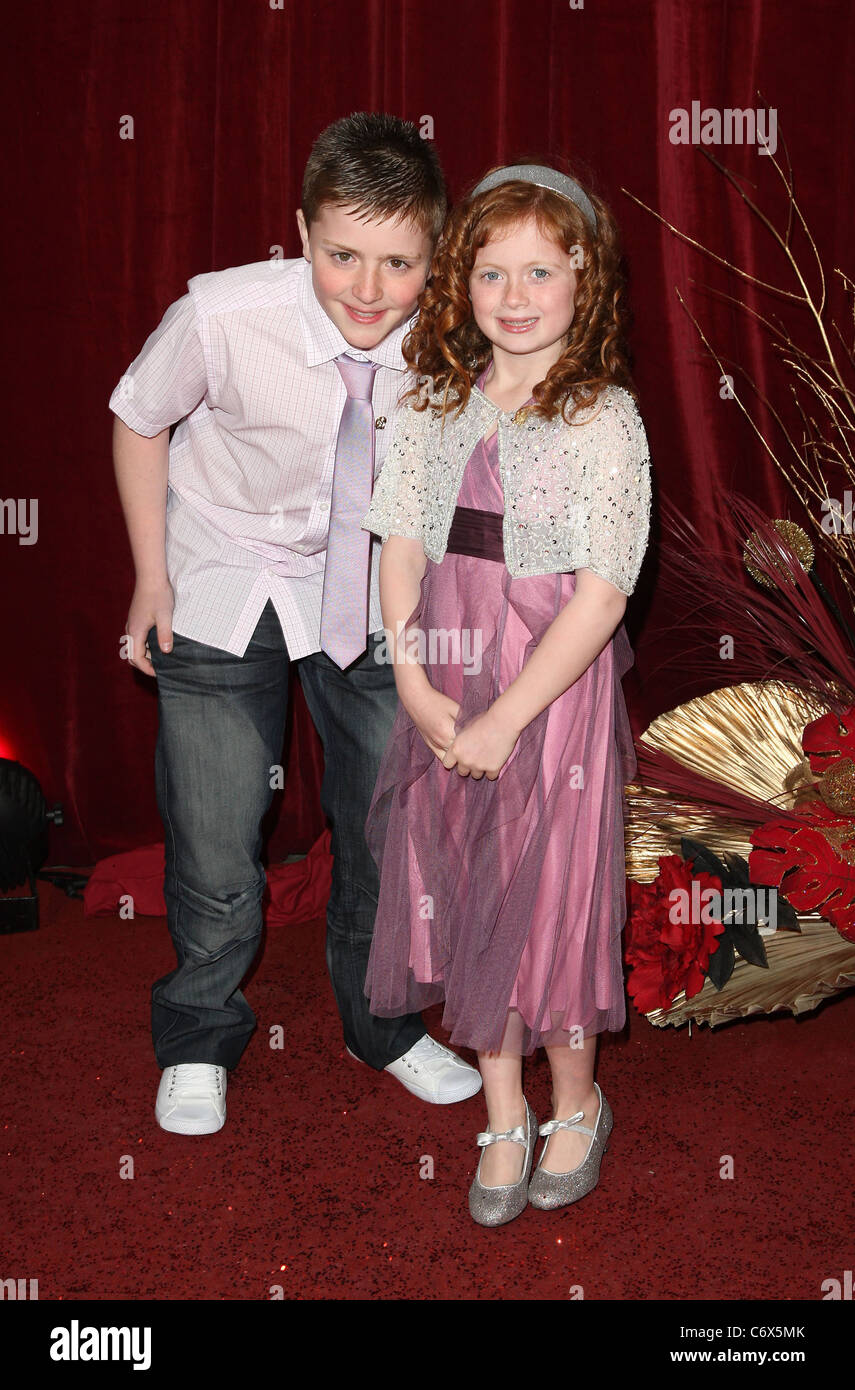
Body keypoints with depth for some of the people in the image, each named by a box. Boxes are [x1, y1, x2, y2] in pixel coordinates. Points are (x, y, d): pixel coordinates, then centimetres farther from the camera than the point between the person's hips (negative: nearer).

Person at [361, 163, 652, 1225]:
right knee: (462, 896, 11)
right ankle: (503, 1117, 31)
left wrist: (506, 718, -17)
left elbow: (603, 590, -15)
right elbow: (402, 545, 3)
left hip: (554, 694, -4)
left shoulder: (603, 418, -10)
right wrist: (412, 680, -10)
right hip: (443, 697, 4)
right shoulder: (433, 405, 4)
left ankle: (577, 1104, 33)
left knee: (551, 895, 6)